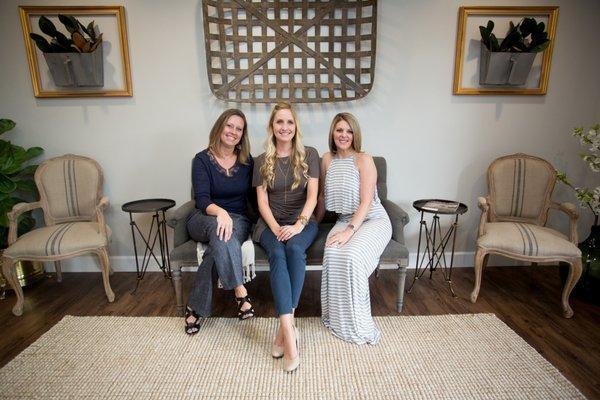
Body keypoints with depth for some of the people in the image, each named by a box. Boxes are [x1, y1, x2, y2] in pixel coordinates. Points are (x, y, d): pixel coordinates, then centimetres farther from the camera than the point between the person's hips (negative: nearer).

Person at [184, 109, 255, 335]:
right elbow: (202, 199, -15)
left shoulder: (247, 161, 7)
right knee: (220, 230, -38)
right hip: (205, 218, -1)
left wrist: (230, 216, -9)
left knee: (222, 237, -35)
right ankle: (240, 291, -35)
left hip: (238, 220, 2)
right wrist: (220, 212, -36)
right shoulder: (202, 159, -2)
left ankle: (197, 307, -25)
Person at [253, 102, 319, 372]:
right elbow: (262, 201, 1)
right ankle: (289, 332, -37)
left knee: (295, 248, -34)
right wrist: (276, 228, -16)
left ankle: (284, 326, -27)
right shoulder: (262, 161, 9)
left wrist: (299, 224, -19)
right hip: (271, 223, 1)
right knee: (277, 254, -32)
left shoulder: (309, 155, 6)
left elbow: (312, 195, -3)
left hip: (303, 221, 0)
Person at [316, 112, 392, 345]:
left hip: (373, 220, -4)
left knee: (351, 256, -31)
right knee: (332, 253, -28)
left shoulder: (364, 160, -11)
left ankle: (356, 324, -11)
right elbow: (323, 195, 14)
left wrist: (350, 230, -27)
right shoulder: (327, 159, 5)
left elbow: (366, 202, -17)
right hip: (345, 220, 4)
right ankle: (337, 318, -8)